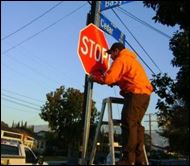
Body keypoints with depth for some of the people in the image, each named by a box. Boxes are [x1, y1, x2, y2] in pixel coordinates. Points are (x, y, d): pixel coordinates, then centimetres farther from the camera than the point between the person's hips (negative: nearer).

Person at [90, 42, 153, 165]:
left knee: (128, 124, -11)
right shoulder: (131, 59, 28)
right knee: (136, 124, 9)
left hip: (135, 94, -10)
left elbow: (108, 78, -11)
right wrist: (108, 80, 17)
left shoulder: (121, 59, -3)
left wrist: (95, 77, 6)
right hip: (145, 94, 10)